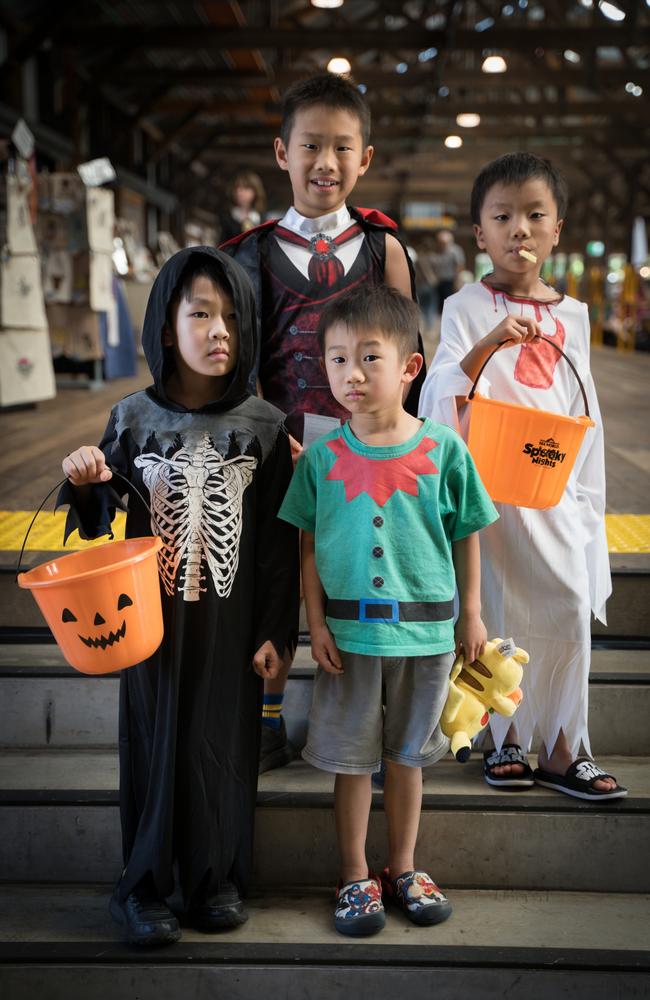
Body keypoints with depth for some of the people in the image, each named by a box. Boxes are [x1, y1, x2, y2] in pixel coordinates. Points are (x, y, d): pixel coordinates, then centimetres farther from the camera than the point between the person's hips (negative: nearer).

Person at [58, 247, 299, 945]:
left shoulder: (263, 426, -3)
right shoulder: (133, 419, -2)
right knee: (155, 741, 7)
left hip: (232, 618, 0)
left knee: (223, 742, 8)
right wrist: (84, 484, -14)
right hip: (154, 615, 0)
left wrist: (277, 630, -1)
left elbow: (279, 540, 0)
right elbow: (99, 526, 7)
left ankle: (218, 880, 26)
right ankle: (144, 885, 22)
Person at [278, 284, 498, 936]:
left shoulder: (442, 450, -5)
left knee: (406, 757, 15)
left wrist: (470, 615, 5)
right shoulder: (322, 456, -4)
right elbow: (308, 547, 1)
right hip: (348, 632, 0)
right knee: (352, 760, 9)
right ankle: (355, 878, 26)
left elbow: (466, 536, 3)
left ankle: (403, 869, 32)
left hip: (425, 631, 0)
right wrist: (316, 623, -4)